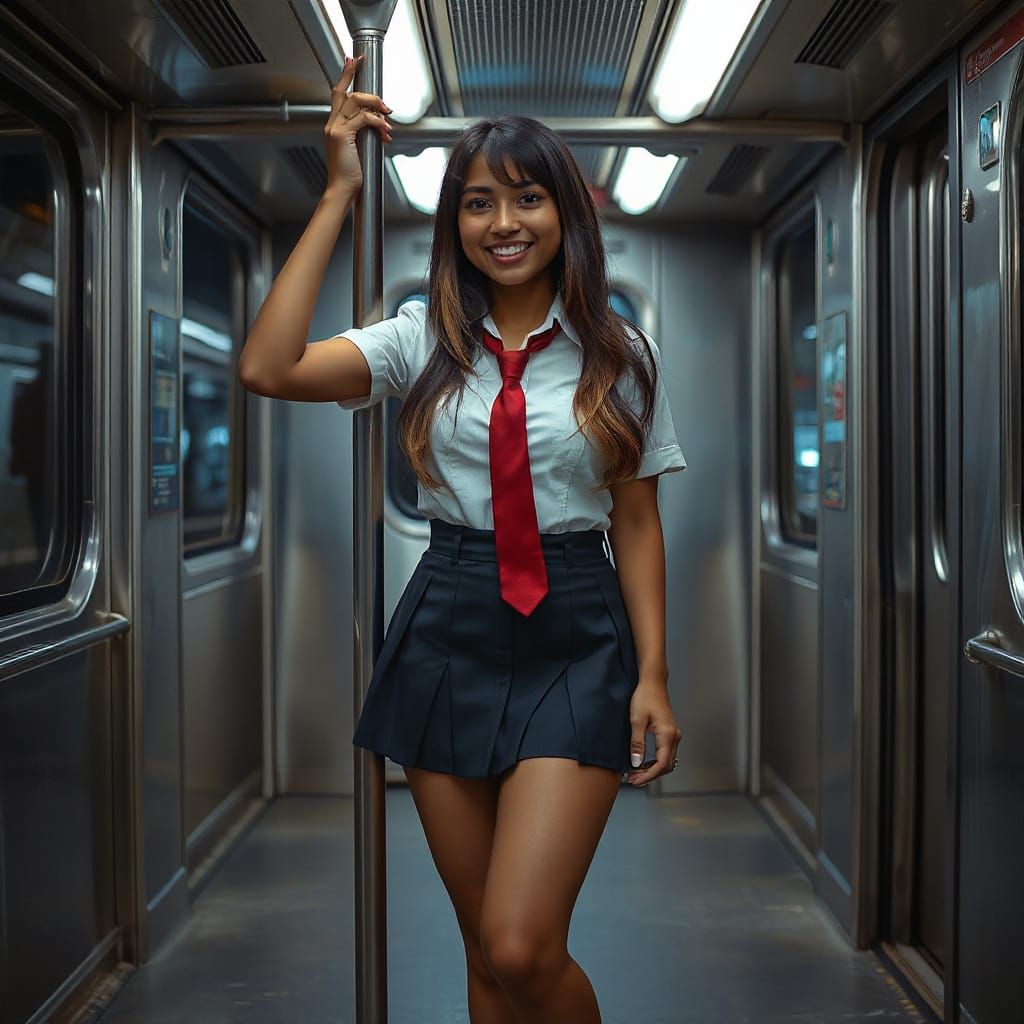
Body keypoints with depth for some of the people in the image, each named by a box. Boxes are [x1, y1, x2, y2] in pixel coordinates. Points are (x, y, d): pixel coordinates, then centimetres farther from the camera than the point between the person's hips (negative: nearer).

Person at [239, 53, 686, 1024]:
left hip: (574, 642, -2)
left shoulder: (618, 353, 3)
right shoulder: (424, 337, 3)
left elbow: (637, 523, 6)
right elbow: (268, 367, -13)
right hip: (447, 633, 2)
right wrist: (338, 194, -10)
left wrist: (653, 673, -1)